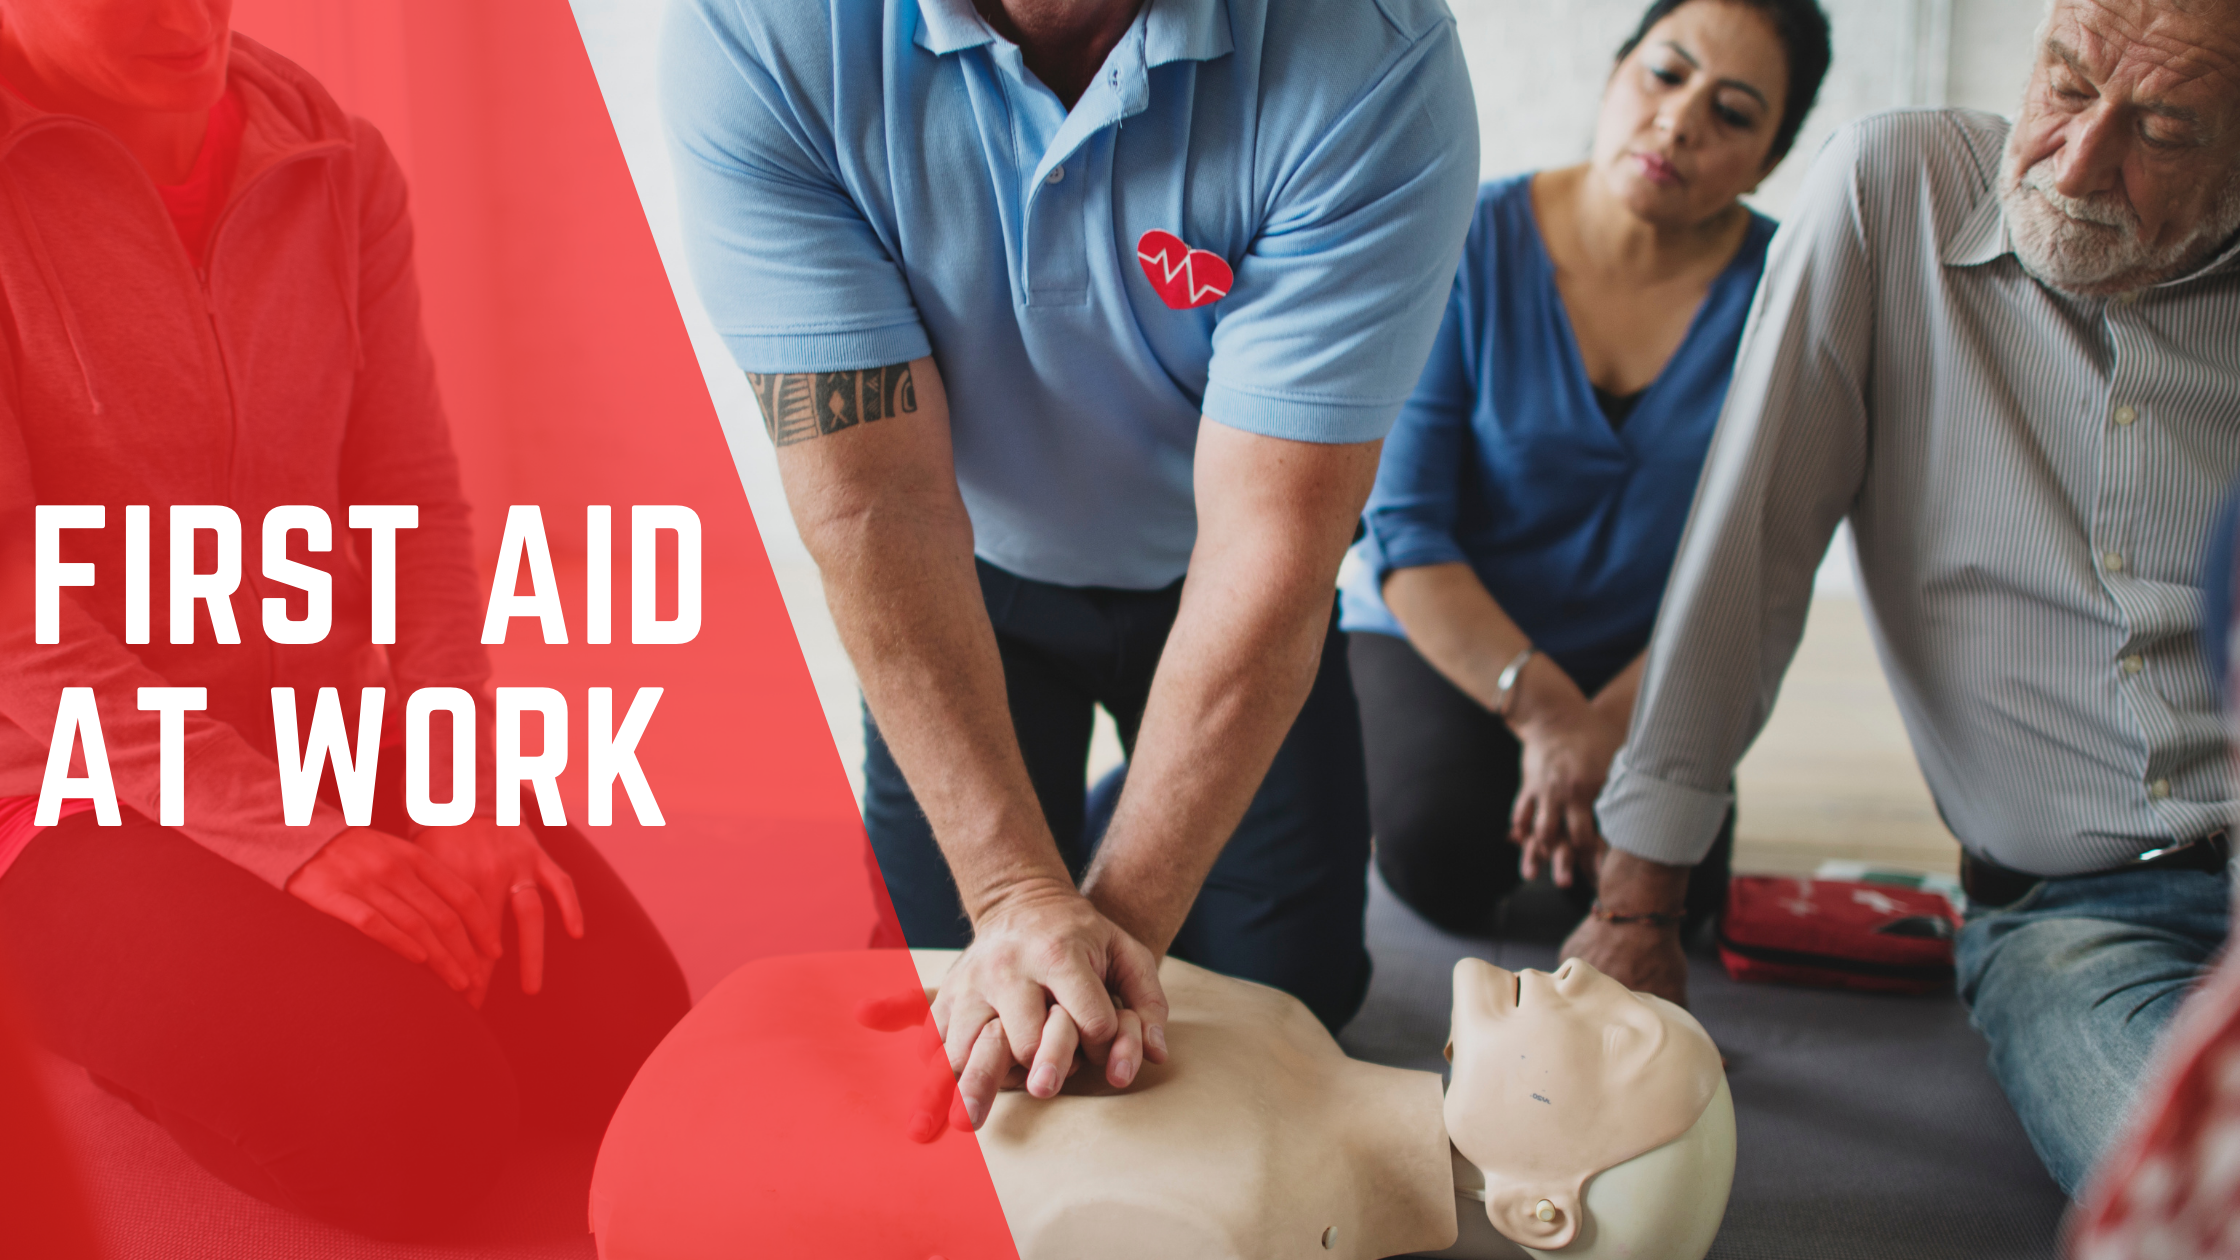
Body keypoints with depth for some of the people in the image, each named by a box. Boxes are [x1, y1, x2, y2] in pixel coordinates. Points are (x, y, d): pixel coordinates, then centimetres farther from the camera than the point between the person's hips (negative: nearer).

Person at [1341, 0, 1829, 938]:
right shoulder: (1474, 244, -13)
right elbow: (1404, 532, -16)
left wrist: (1609, 720, -23)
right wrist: (1542, 709, -24)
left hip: (1641, 663, 2)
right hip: (1442, 638, -1)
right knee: (1442, 859, -24)